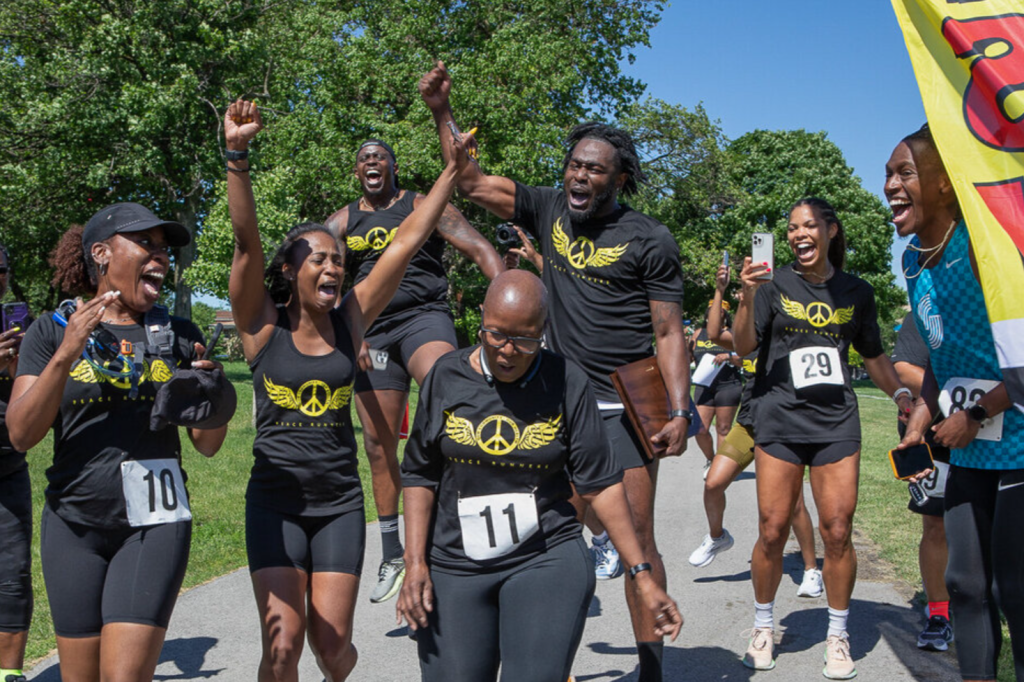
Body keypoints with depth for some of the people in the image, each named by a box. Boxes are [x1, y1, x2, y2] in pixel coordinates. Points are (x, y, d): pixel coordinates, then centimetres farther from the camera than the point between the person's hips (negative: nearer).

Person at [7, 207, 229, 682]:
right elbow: (21, 435, -8)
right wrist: (66, 354, -19)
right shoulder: (52, 331, 3)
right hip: (74, 522, 0)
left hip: (154, 522, 0)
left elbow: (207, 445, 8)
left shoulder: (178, 336, 7)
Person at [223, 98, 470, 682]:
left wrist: (454, 167, -3)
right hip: (276, 498, -2)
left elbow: (409, 239, -2)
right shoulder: (264, 323, -5)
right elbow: (247, 239, -20)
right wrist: (238, 154, -33)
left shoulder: (350, 319, 1)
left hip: (340, 501, 2)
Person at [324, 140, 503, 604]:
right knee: (378, 444, 6)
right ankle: (391, 555, 19)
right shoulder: (342, 222, 13)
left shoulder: (424, 208, 5)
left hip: (423, 316, -3)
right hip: (372, 332, 3)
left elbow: (480, 250, -4)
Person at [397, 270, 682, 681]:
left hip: (547, 560, -1)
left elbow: (600, 484, -1)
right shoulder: (447, 377, 0)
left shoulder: (566, 383, -4)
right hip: (453, 568, 2)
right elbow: (420, 475, 6)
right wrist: (415, 562, -1)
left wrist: (641, 574, -3)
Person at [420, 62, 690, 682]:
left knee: (637, 537, -1)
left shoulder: (650, 240, -4)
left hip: (626, 408, -4)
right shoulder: (549, 211, 7)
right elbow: (472, 182, 10)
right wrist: (442, 112, 0)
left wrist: (680, 411, -13)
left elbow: (669, 333, -5)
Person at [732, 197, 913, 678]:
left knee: (838, 531, -3)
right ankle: (763, 626, 19)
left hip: (836, 421, 2)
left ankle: (838, 634, 15)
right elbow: (744, 347, -5)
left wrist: (899, 393, 5)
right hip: (779, 418, -1)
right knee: (772, 530, -2)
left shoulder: (856, 292, 11)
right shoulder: (775, 284, 4)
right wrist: (748, 296, -19)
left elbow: (873, 355, 21)